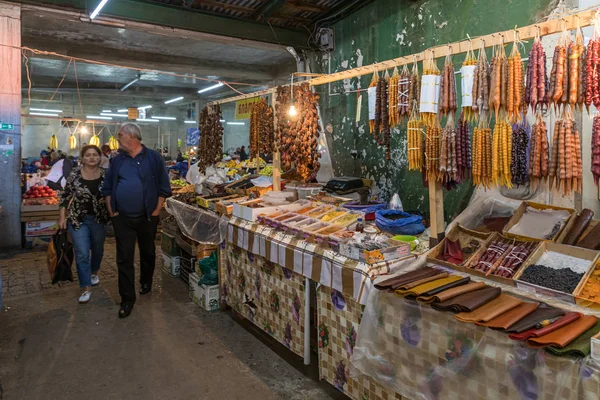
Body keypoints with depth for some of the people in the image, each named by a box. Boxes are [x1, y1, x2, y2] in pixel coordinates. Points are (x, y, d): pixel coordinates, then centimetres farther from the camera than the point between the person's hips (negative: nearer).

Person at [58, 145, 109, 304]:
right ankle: (86, 288, 5)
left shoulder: (105, 175, -5)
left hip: (99, 219, 2)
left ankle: (94, 272, 47)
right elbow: (66, 196, -1)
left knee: (98, 249, 19)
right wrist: (63, 217, -4)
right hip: (78, 219, -2)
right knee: (82, 253, -4)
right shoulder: (75, 174, -7)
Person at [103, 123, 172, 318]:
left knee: (147, 253, 17)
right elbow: (107, 188, 11)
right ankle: (127, 299, 10)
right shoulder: (117, 160, 5)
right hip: (122, 218, 2)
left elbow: (164, 188, -3)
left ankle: (146, 282, 42)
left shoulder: (153, 158, -5)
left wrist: (156, 211, -8)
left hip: (147, 218, -2)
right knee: (124, 259, 1)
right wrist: (112, 212, 2)